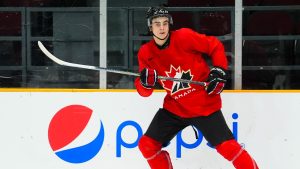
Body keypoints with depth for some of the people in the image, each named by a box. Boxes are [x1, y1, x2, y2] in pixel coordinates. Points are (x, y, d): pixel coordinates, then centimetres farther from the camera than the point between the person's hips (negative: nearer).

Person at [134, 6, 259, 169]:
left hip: (204, 104, -4)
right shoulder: (145, 53, -4)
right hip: (174, 108, 5)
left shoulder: (184, 37, -15)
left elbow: (215, 46, -4)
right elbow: (144, 92, -1)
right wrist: (145, 82, -22)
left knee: (227, 147, -11)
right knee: (147, 145, -1)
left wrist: (219, 71, -13)